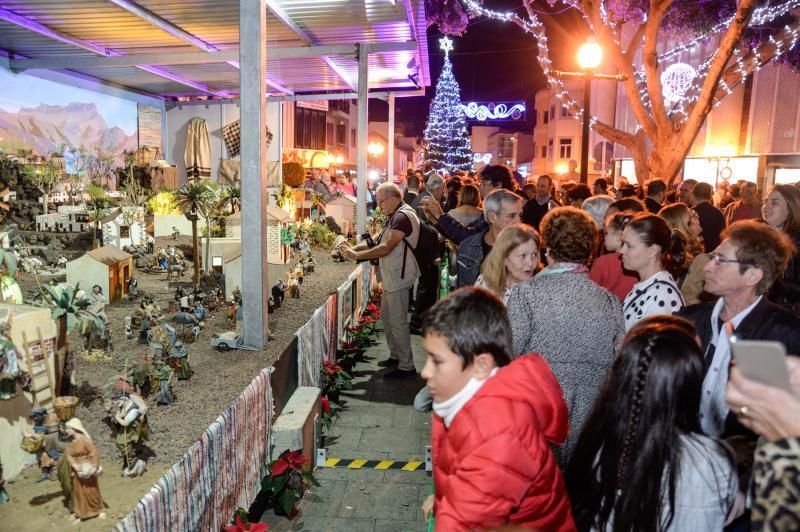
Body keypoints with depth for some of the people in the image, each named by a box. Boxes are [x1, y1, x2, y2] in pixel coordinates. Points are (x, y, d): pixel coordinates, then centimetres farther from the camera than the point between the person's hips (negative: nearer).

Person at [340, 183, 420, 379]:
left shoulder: (403, 217, -18)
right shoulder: (395, 216, 15)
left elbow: (386, 248, -24)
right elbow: (376, 240, 14)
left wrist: (356, 255, -18)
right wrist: (353, 248, 0)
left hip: (398, 277, -11)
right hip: (391, 277, 11)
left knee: (397, 321, -6)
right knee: (386, 316, 19)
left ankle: (406, 367, 3)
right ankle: (396, 356, 32)